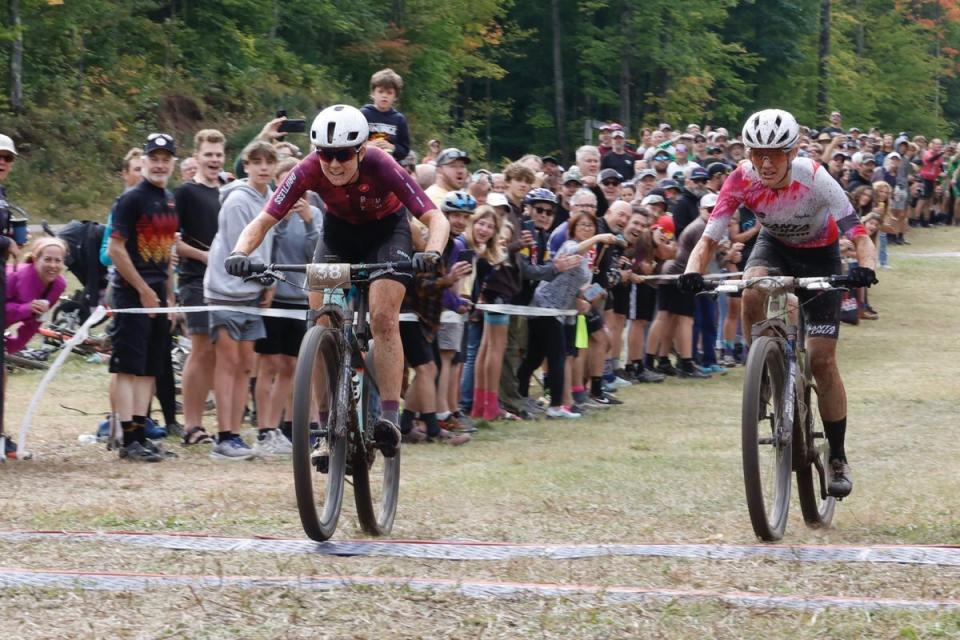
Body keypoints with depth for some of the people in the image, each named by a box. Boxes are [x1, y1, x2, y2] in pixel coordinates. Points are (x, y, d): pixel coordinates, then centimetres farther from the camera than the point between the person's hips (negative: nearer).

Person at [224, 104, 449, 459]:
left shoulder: (381, 167, -34)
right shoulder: (309, 170, -28)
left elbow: (436, 219, -36)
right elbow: (263, 220, -27)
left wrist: (431, 253, -57)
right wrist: (240, 252, -47)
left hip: (386, 229, -3)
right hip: (339, 230, 3)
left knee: (383, 317, -22)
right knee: (321, 323, -12)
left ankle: (390, 416, -21)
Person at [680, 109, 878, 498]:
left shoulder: (814, 180, -34)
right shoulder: (742, 181, -27)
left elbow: (860, 236, -36)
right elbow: (709, 239, -28)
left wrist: (865, 267, -57)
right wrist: (693, 271, -49)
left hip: (819, 254, -2)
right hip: (775, 245, 2)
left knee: (822, 359, -7)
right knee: (753, 292, -35)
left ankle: (838, 459, 6)